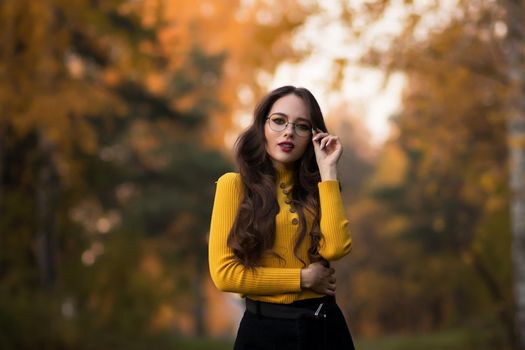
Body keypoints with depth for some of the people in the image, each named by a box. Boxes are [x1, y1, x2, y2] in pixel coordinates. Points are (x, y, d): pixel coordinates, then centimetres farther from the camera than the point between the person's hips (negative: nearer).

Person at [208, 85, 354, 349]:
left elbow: (335, 248, -12)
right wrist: (304, 278, -8)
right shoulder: (235, 184, -5)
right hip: (266, 329, -3)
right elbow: (224, 273, -12)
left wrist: (327, 170, -9)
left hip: (325, 326, 4)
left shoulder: (315, 188, 7)